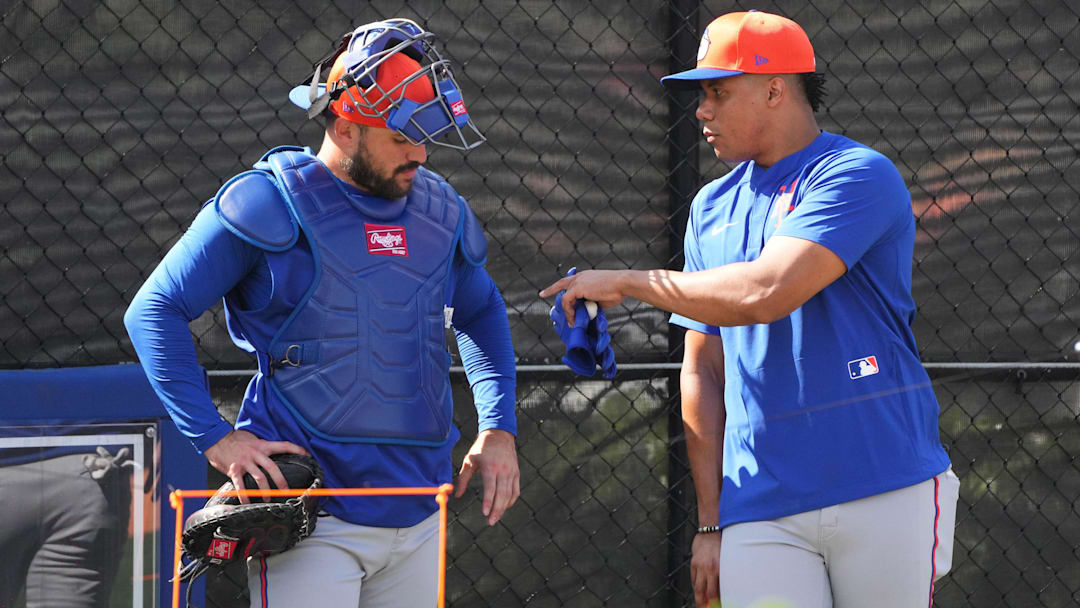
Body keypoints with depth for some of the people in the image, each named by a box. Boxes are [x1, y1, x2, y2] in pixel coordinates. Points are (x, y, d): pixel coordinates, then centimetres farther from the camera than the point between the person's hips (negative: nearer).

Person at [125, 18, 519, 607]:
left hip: (418, 511, 6)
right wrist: (214, 438, -13)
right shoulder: (272, 204, -6)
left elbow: (480, 312, 31)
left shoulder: (440, 210, 12)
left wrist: (498, 429, 17)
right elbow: (154, 311, -4)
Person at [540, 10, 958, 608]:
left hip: (886, 492, -5)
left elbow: (764, 294, -20)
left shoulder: (857, 177, -6)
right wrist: (711, 523, 14)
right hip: (762, 511, 5)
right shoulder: (712, 207, 16)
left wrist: (629, 282, -8)